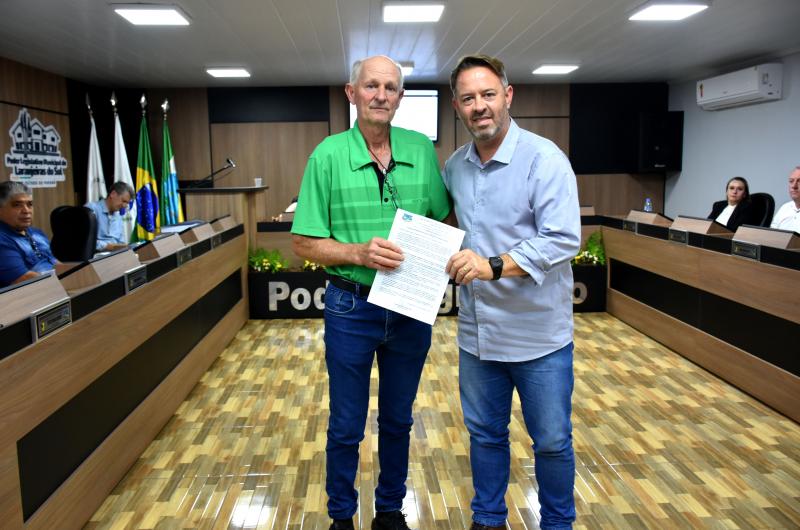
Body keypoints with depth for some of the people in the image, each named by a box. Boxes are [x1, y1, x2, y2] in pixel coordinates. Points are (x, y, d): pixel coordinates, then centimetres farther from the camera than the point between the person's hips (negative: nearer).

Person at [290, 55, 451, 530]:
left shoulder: (422, 150, -1)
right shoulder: (329, 155, -8)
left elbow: (443, 222, 7)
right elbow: (305, 243, -7)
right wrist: (359, 252, -23)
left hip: (411, 308, 3)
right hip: (351, 308, -2)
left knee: (398, 421, 19)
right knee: (346, 427, 12)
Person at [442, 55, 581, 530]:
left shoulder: (544, 158, -13)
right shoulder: (454, 166, 6)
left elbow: (564, 238, -23)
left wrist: (495, 266, -32)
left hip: (538, 333, -5)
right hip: (477, 331, 5)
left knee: (552, 441, 11)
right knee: (485, 434, 19)